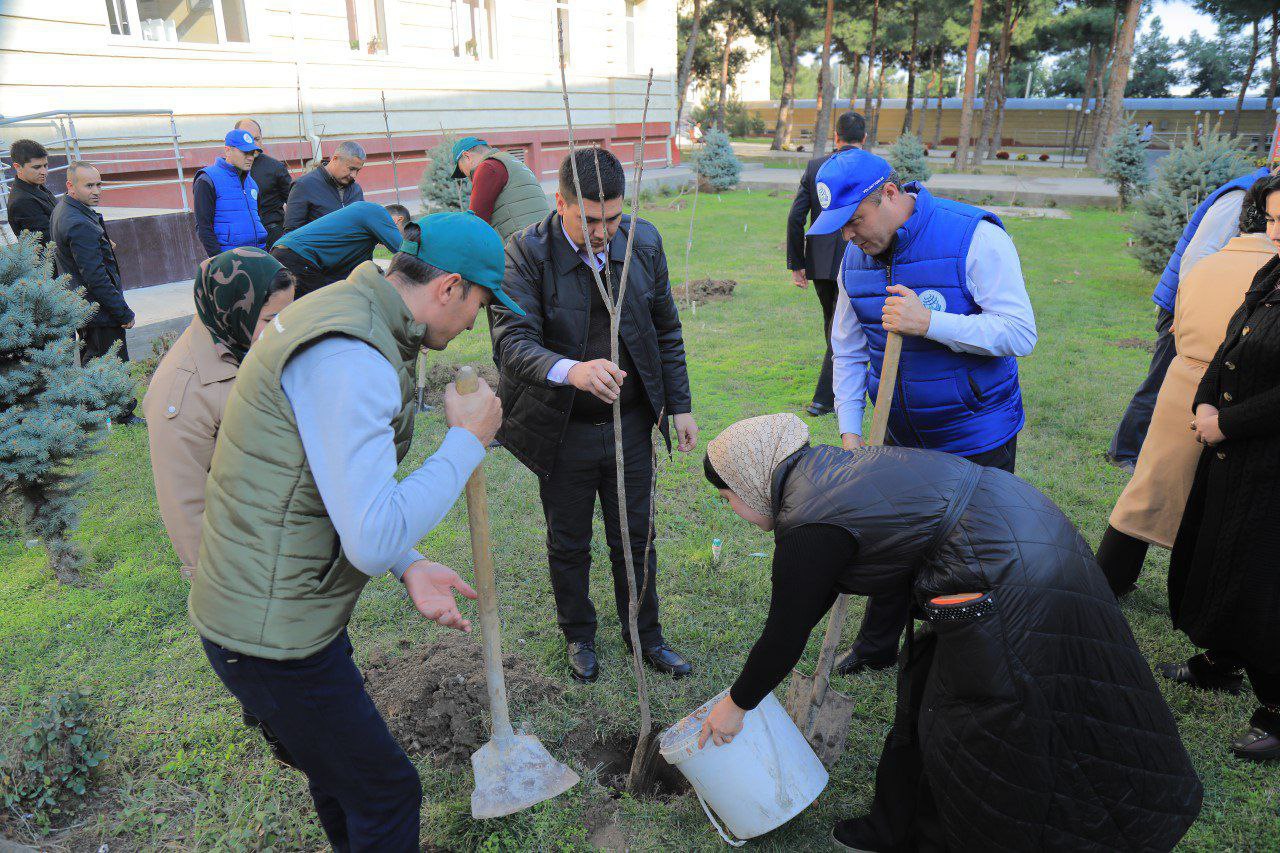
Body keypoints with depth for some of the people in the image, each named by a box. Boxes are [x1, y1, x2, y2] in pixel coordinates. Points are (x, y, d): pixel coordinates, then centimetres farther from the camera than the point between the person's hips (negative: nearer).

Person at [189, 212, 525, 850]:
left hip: (289, 609, 10)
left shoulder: (348, 313, 7)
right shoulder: (349, 358, -29)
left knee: (339, 768, 29)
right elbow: (374, 542, -34)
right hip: (271, 636, -10)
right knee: (386, 791, 8)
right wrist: (468, 439, -21)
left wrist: (408, 566, 1)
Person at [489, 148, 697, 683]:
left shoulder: (644, 242, -5)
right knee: (568, 546, 17)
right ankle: (578, 635, 42)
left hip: (631, 425, 3)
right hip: (564, 433, -2)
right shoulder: (526, 253, -18)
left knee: (635, 540, 18)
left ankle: (645, 635, 40)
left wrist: (679, 405, 6)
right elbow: (511, 341, -28)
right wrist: (571, 371, -48)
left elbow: (666, 330, 6)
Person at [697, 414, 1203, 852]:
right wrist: (763, 667, 29)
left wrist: (738, 704, 7)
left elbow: (785, 637, -9)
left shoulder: (809, 528, -19)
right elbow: (811, 596, 21)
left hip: (1008, 585, -10)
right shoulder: (821, 469, 10)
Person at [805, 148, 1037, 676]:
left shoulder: (975, 237, -19)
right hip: (902, 436, 5)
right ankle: (875, 648, 39)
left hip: (976, 438, -5)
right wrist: (849, 432, 1)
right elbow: (848, 351, 6)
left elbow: (1020, 334, -21)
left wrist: (930, 323, -32)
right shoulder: (855, 258, -1)